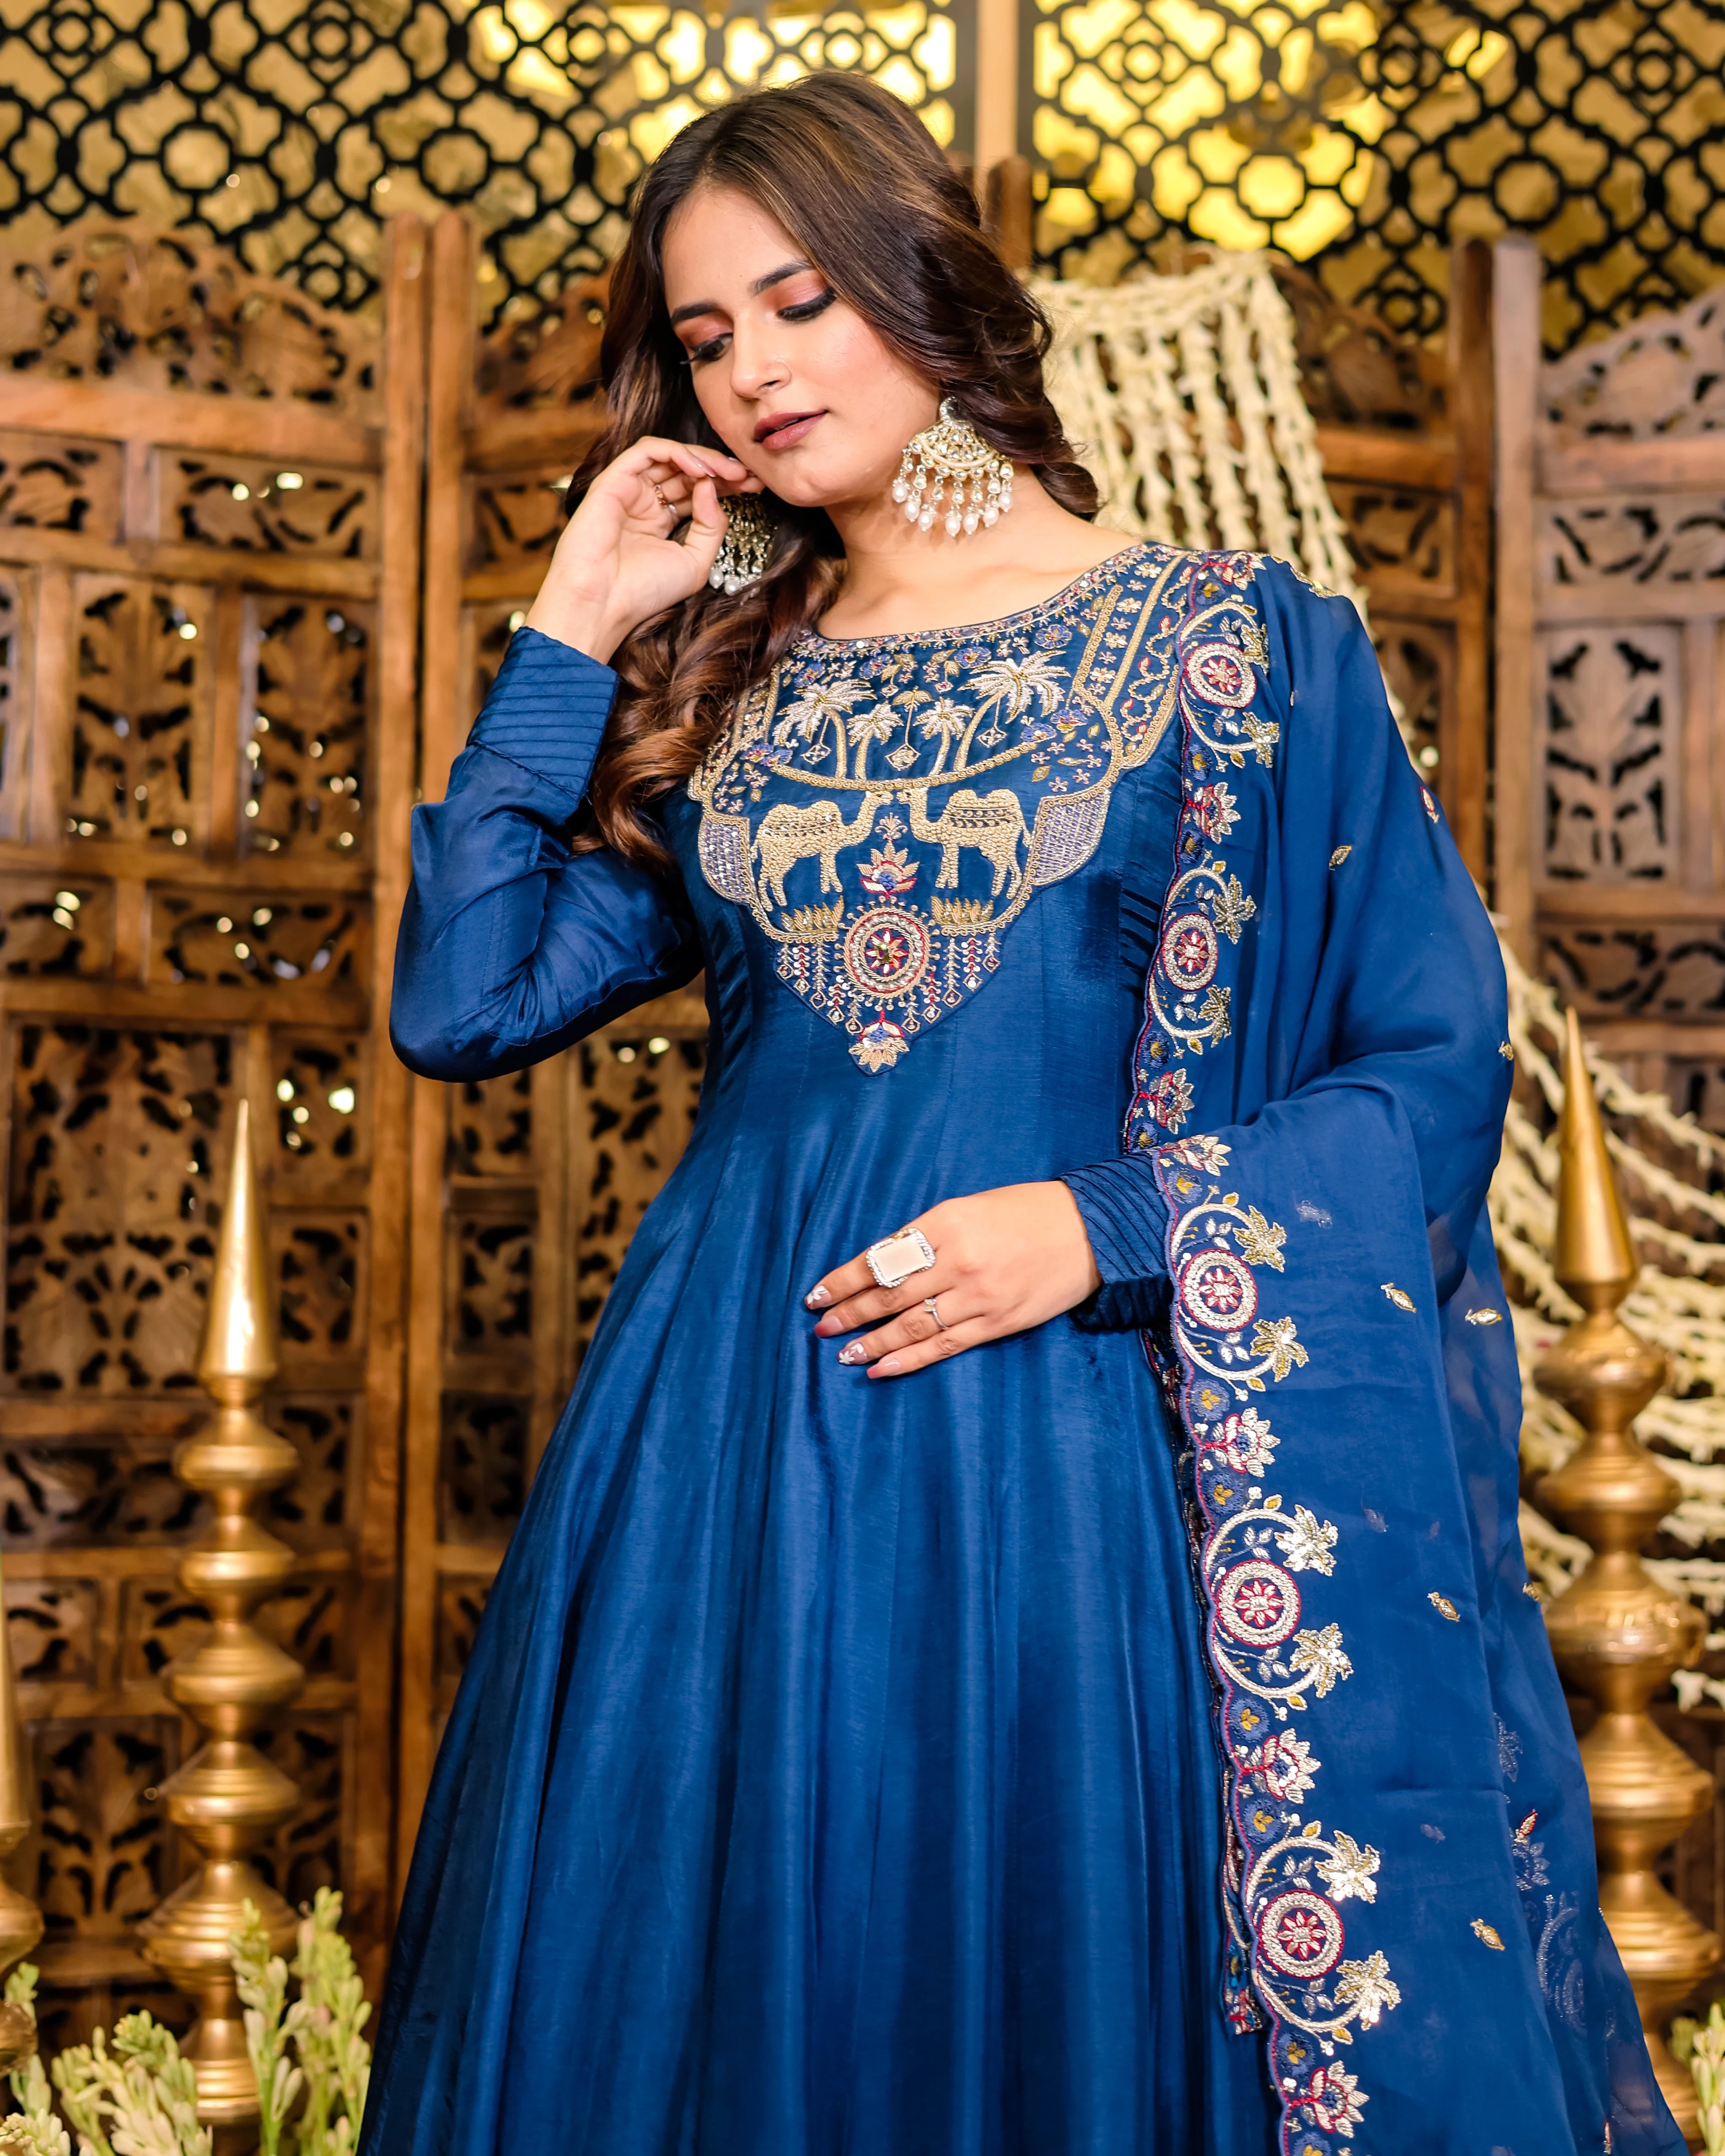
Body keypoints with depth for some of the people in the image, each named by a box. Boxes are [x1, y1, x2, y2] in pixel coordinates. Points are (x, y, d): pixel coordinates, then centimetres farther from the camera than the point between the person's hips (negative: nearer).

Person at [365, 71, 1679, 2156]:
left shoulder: (1237, 646, 2)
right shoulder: (717, 693, 13)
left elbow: (1434, 1066, -2)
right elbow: (459, 1004, 4)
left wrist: (1104, 1228, -14)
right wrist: (571, 636, 4)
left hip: (1060, 1431, -3)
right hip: (726, 1437, 4)